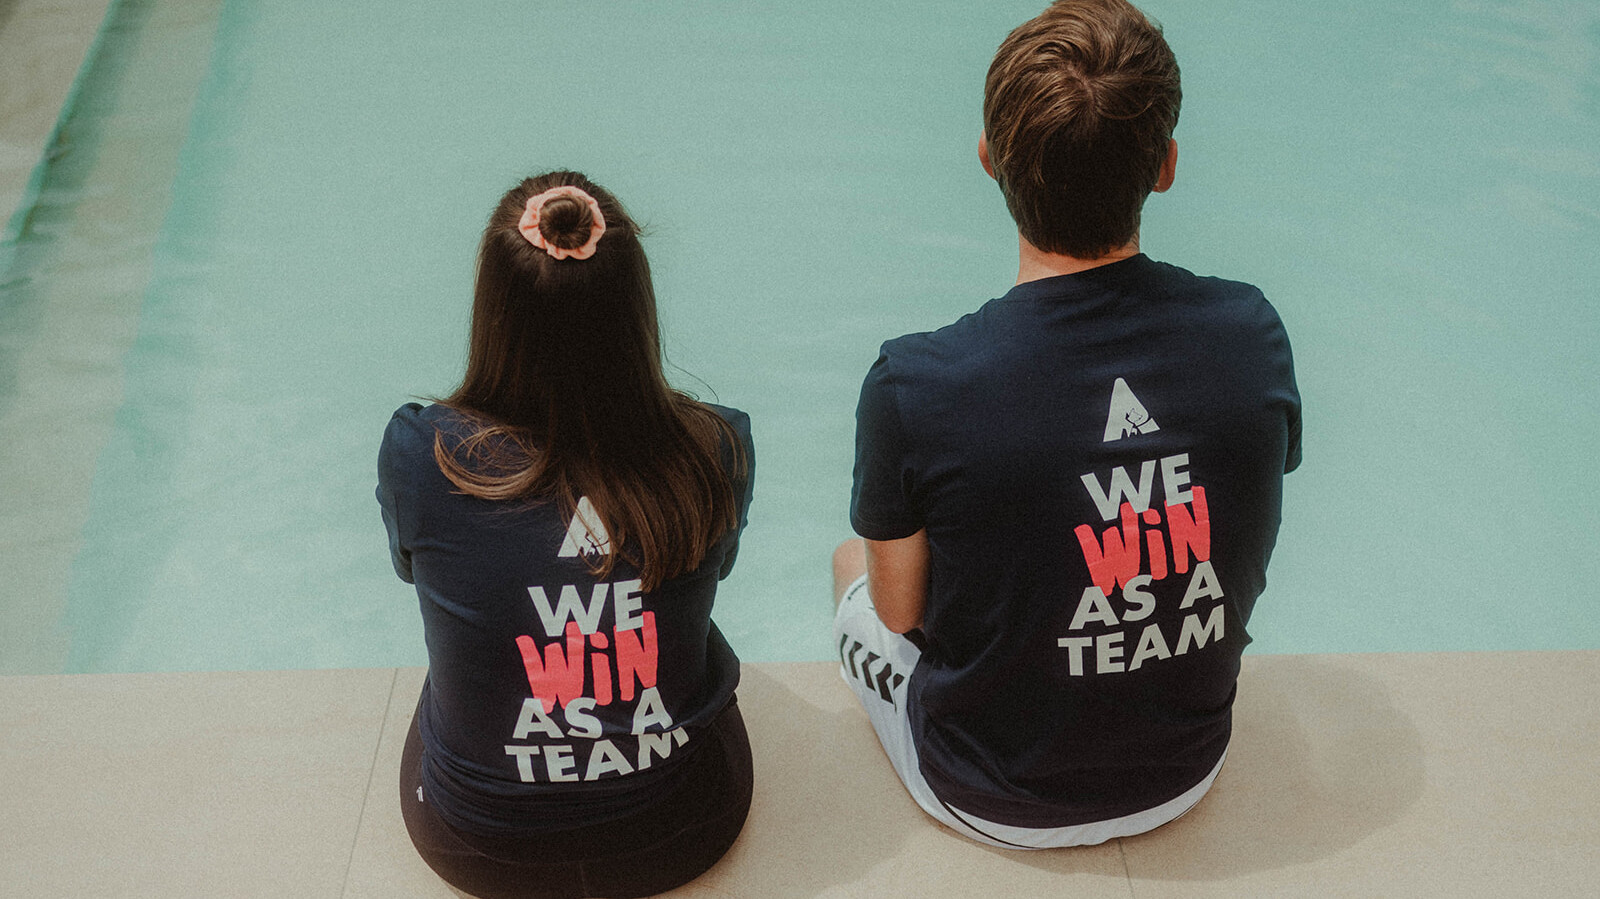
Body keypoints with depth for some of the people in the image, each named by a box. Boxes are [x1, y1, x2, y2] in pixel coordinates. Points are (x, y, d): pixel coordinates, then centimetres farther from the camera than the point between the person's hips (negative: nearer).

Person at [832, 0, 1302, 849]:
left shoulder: (913, 386, -30)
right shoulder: (1254, 332, -19)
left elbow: (901, 612, -13)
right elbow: (1227, 548, -2)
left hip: (993, 802, -3)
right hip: (1188, 775, 3)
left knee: (850, 561, 26)